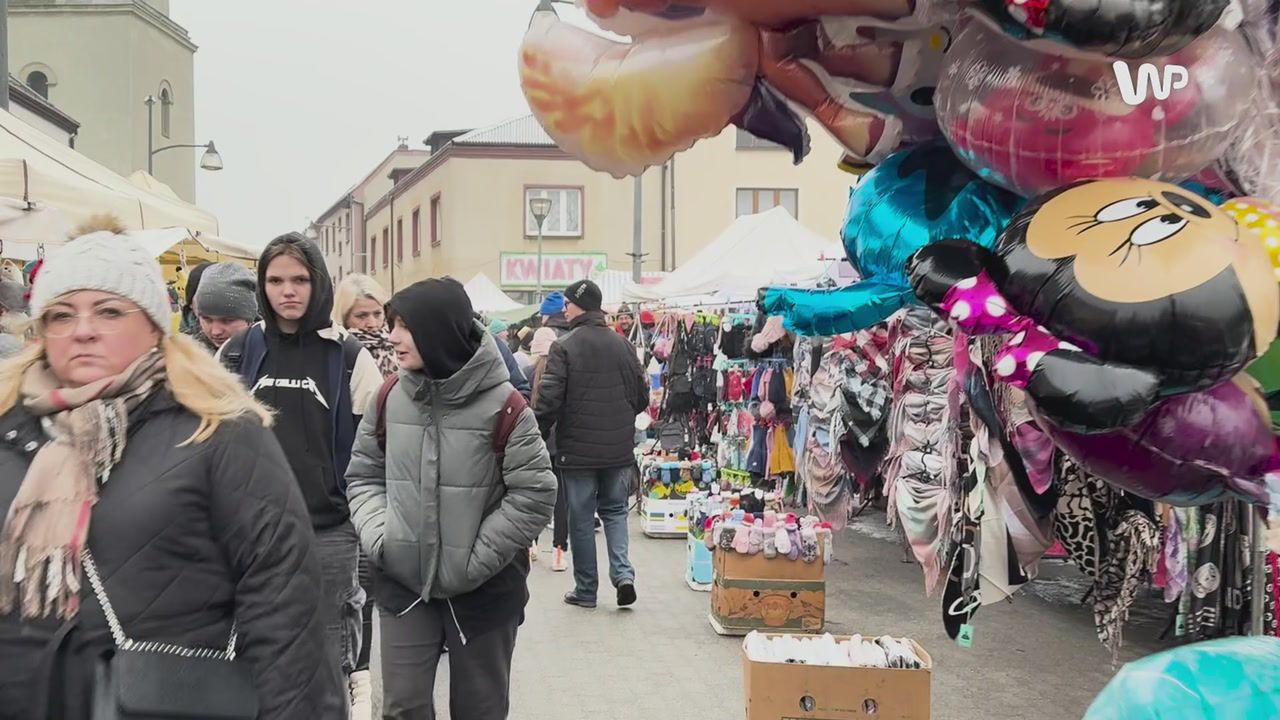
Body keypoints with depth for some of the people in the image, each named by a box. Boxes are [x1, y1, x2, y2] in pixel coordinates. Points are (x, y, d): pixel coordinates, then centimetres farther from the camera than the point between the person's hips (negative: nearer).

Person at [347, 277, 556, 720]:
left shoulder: (502, 405, -14)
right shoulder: (390, 397, 0)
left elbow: (535, 493, -12)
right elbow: (363, 475, 10)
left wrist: (474, 560, -14)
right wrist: (378, 537, -7)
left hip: (484, 590, -3)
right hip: (404, 585, 3)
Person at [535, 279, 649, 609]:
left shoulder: (564, 347, -11)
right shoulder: (623, 345, 2)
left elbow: (549, 400, -15)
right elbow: (642, 396, 7)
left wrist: (536, 437, -1)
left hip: (578, 448, -4)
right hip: (619, 448, 4)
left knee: (581, 517, 7)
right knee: (615, 509, 17)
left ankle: (586, 589, 14)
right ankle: (623, 572, 0)